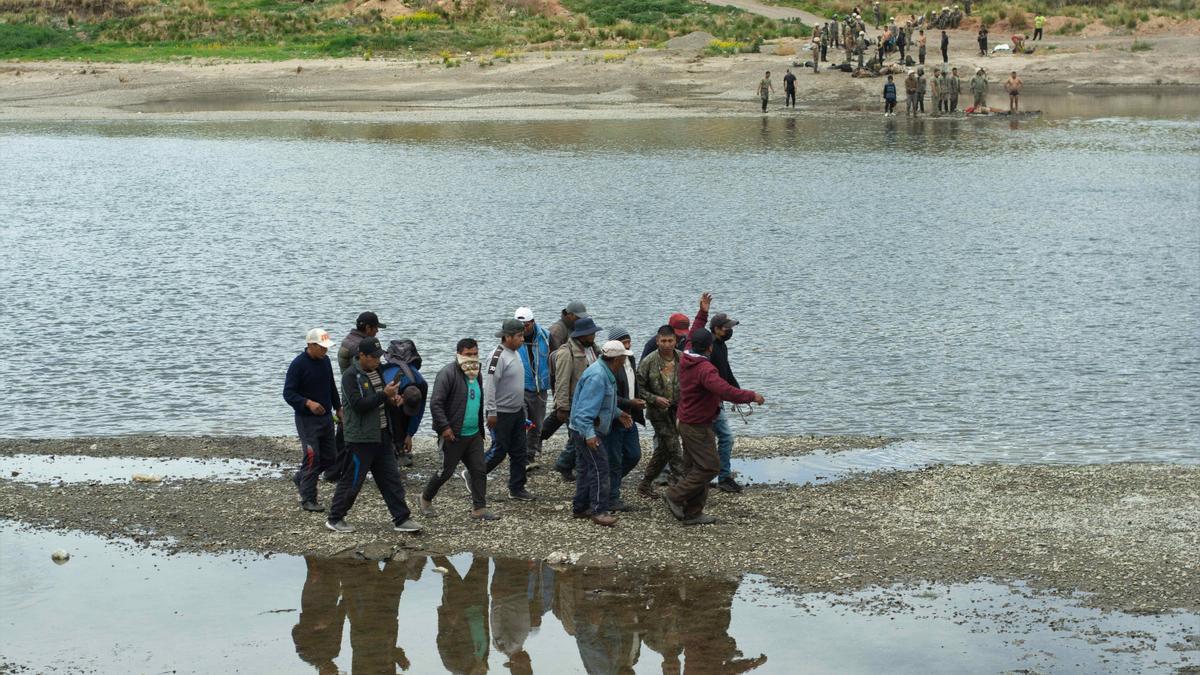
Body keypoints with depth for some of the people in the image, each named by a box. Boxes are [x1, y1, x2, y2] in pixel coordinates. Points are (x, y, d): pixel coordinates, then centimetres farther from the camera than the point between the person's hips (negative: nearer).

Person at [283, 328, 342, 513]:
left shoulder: (325, 361, 7)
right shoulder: (299, 364, -15)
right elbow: (288, 394, -17)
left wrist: (338, 407, 18)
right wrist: (308, 403, -30)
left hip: (326, 417, 7)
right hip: (307, 419, -7)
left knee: (330, 457, 10)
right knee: (312, 458, -9)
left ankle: (300, 478, 31)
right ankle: (308, 500, 1)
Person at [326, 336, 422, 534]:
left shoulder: (377, 372, 12)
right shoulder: (351, 376, -14)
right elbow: (358, 405, -23)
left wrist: (394, 398, 3)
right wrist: (384, 395, -25)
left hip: (380, 435, 8)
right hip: (360, 438, -8)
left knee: (391, 478, 8)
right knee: (352, 480, 0)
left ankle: (401, 519, 11)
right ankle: (335, 519, 13)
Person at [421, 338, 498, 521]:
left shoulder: (476, 375, 13)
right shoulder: (448, 373, -14)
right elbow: (436, 403, -19)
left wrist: (481, 428, 22)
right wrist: (444, 427, -23)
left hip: (474, 435, 7)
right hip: (453, 435, -7)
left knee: (480, 470, 2)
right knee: (446, 471, 3)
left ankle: (479, 509, 7)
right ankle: (426, 499, 25)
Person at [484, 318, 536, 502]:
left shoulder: (515, 354, 10)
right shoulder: (498, 356, -19)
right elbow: (489, 385, -22)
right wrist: (491, 413, -23)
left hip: (517, 411, 9)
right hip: (501, 414, -9)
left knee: (519, 451, 10)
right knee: (499, 451, -3)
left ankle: (517, 488, 18)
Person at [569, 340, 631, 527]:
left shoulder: (606, 374, 9)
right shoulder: (597, 377, -25)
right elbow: (585, 408, -30)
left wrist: (618, 413, 25)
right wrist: (589, 434, -36)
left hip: (592, 430, 11)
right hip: (587, 430, -11)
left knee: (587, 468, 16)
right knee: (599, 468, -11)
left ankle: (580, 508, 24)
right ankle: (599, 511, -9)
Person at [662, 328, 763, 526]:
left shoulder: (686, 360, 2)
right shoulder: (705, 369, -25)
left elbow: (695, 337, 21)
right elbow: (725, 391, -37)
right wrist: (752, 396, -26)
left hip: (687, 423, 10)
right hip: (698, 426, -10)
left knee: (695, 468, 14)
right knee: (709, 467, -5)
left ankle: (692, 513, 17)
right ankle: (675, 496, -4)